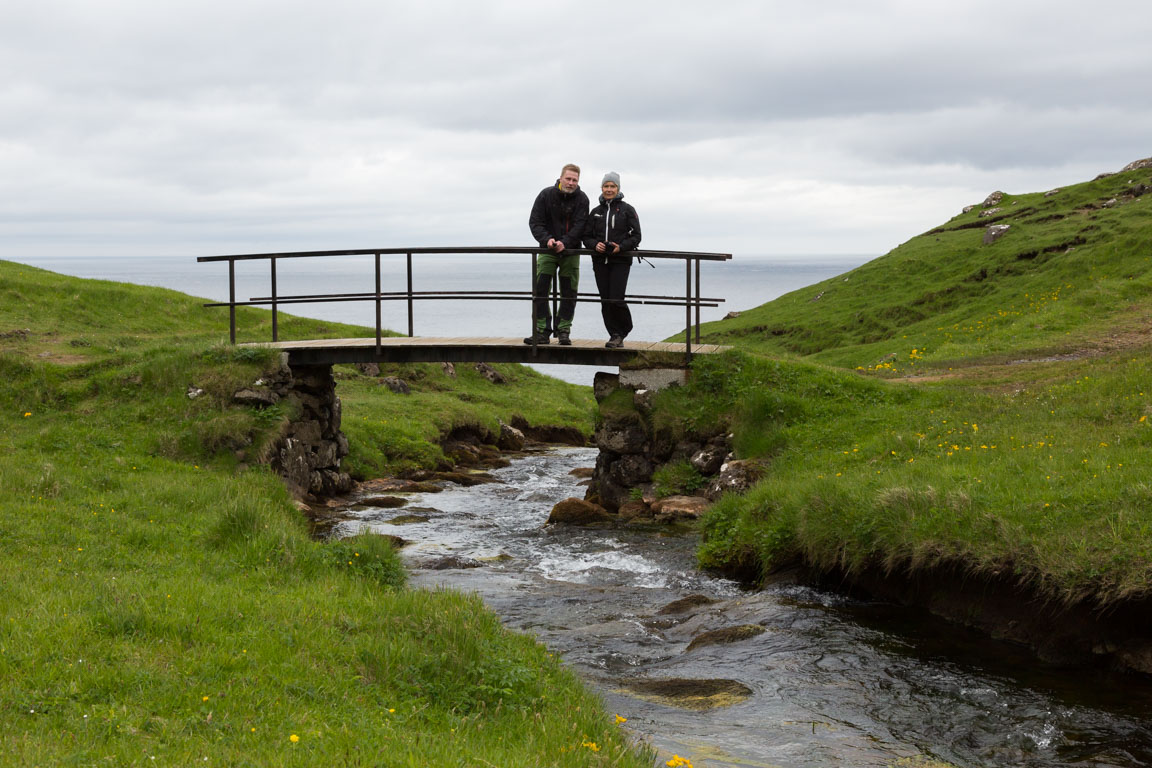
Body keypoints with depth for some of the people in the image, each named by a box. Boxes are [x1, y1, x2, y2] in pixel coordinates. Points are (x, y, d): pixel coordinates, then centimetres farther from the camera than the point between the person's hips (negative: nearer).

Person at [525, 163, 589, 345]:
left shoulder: (582, 199, -5)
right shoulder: (546, 195, -4)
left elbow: (579, 226, -12)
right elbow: (534, 222, -5)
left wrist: (564, 243, -27)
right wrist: (547, 240, -22)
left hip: (570, 251, 0)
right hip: (547, 250, 0)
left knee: (568, 293, 1)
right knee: (540, 290, -8)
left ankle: (563, 331, 9)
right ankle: (542, 332, -5)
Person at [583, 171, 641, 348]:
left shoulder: (627, 210, 3)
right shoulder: (596, 212, 13)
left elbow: (636, 236, 0)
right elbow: (587, 236, 15)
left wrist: (621, 247, -16)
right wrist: (595, 245, -7)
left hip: (620, 261, -4)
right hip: (600, 262, 4)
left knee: (616, 299, -13)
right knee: (605, 300, 1)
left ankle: (625, 329, 10)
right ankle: (615, 335, 10)